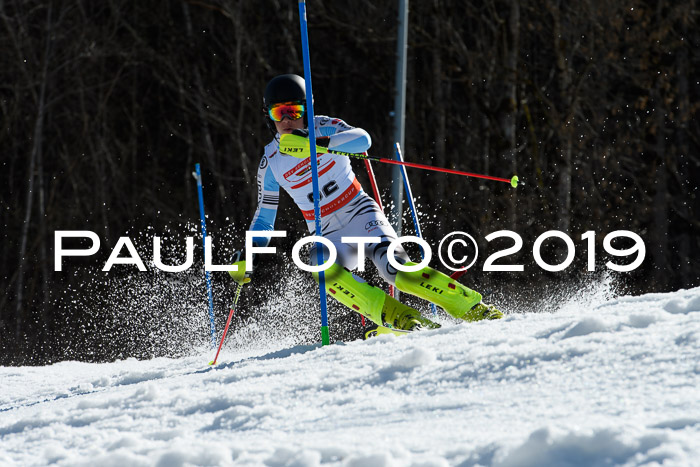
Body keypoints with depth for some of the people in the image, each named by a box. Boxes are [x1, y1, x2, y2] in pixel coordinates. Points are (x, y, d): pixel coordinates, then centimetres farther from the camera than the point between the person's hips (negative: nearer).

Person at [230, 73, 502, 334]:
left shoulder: (324, 128, -5)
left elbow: (362, 139, -26)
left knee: (394, 268, -27)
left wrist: (319, 142, -41)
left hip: (360, 215, -3)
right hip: (328, 236, 3)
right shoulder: (271, 161, 4)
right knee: (324, 271, -32)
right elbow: (264, 214, 14)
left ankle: (474, 308, -23)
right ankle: (397, 317, -37)